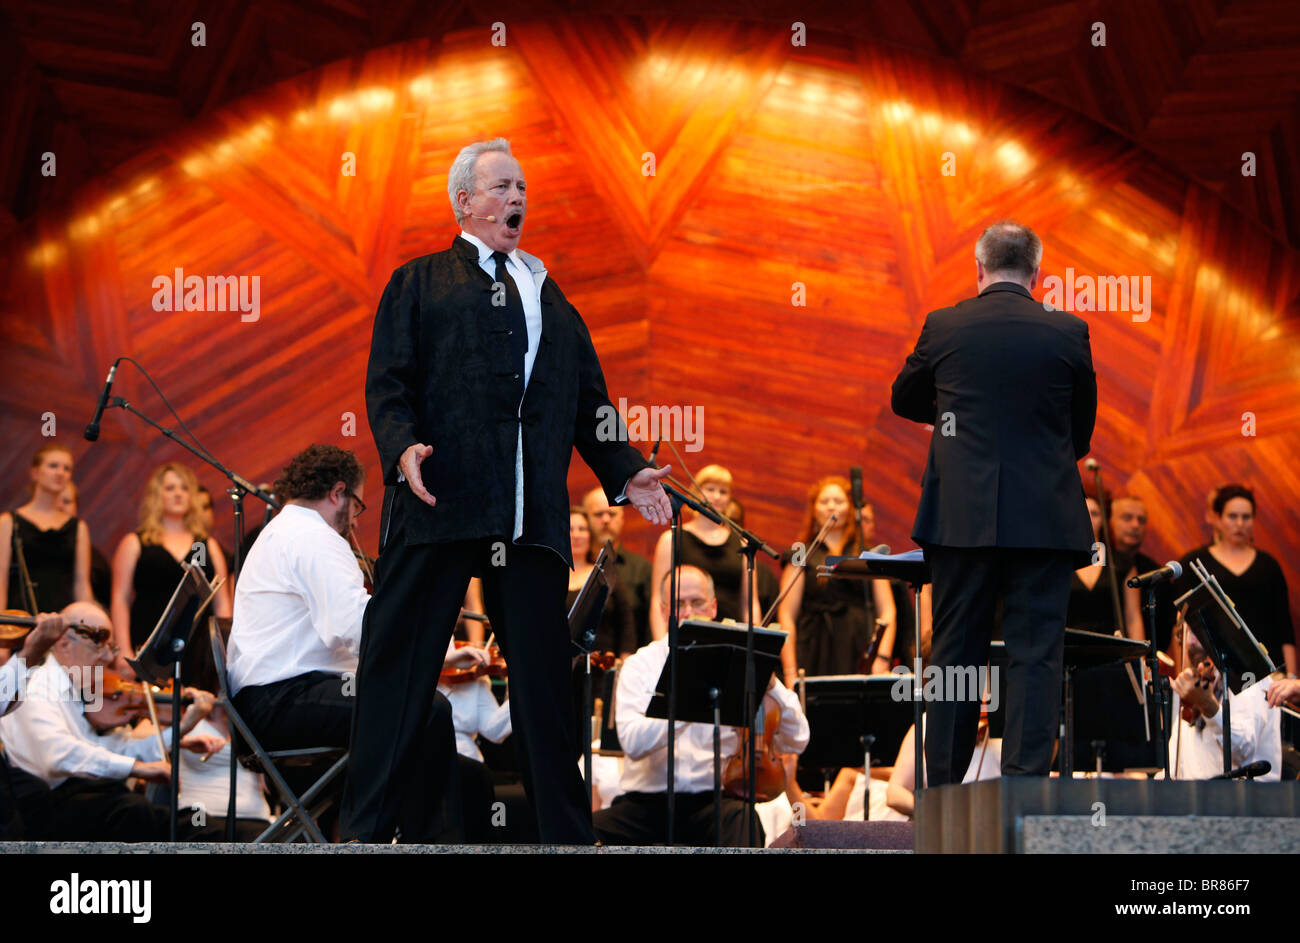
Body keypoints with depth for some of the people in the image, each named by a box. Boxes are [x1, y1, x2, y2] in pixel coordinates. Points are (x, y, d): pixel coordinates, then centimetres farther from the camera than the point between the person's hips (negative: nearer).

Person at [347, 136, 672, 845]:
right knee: (399, 664, -3)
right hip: (441, 497, -4)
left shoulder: (547, 294, 26)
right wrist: (403, 448, -17)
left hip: (532, 514, 4)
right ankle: (366, 827, 0)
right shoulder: (420, 282, 12)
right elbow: (388, 382, 2)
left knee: (544, 671, 4)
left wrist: (625, 471, 12)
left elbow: (587, 399, 25)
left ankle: (568, 833, 8)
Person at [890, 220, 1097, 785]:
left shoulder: (943, 327, 0)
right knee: (1035, 653, 0)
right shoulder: (1069, 333, -1)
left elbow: (903, 401, 17)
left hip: (961, 517, 1)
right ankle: (1026, 781, -7)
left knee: (954, 651, 9)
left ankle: (943, 786, 11)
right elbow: (1082, 429, 10)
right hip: (1045, 518, -1)